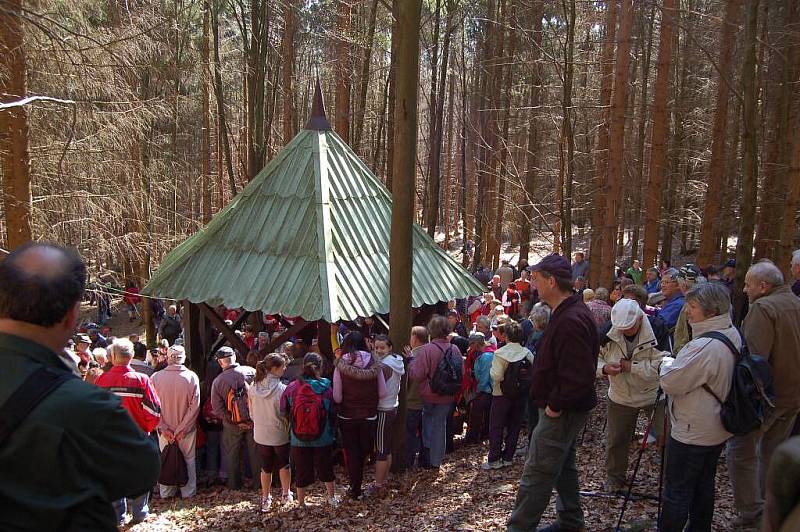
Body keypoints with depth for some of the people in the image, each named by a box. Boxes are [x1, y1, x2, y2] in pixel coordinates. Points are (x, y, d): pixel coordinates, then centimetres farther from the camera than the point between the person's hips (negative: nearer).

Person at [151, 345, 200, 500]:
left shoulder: (156, 377, -11)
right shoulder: (192, 377, -13)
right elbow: (194, 406, -14)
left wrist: (163, 428, -6)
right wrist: (182, 429, -9)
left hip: (165, 430, 1)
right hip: (187, 429, -1)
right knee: (188, 461, 14)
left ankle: (165, 493, 28)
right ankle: (188, 493, 23)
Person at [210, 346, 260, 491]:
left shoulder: (217, 381, -10)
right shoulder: (251, 371, -13)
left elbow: (217, 409, -11)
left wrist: (233, 420, -8)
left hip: (232, 425, 0)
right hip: (253, 420, 0)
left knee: (231, 455, 18)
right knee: (255, 453, 14)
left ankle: (234, 483, 29)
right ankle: (258, 482, 23)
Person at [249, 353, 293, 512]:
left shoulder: (253, 388, -8)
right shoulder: (282, 389, -22)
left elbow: (252, 414, 3)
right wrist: (288, 427, 6)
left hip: (261, 435, 3)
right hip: (280, 435, -3)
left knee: (266, 467, 18)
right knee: (284, 465, 20)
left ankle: (265, 499, 27)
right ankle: (286, 495, 34)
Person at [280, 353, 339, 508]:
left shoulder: (291, 388, -11)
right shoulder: (327, 390, -13)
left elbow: (284, 412, -2)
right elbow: (333, 415, -3)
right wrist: (331, 433, 13)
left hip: (299, 441, 0)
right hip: (323, 439, 0)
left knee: (302, 472, 15)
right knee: (326, 469, 20)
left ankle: (301, 503, 27)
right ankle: (332, 498, 34)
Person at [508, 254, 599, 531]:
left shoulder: (570, 321, -27)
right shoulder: (568, 312, 8)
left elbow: (579, 376, -31)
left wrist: (555, 405, -21)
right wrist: (554, 402, 13)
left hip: (561, 412, -11)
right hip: (562, 408, 11)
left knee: (537, 472, -3)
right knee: (563, 464, 23)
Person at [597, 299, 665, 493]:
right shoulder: (609, 333, -13)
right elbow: (594, 358, -3)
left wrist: (632, 367, -30)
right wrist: (604, 368, -25)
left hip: (654, 395, -3)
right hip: (621, 396, 3)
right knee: (616, 440, 13)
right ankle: (614, 477, 34)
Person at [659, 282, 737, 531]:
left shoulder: (704, 347, -30)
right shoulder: (734, 335, 2)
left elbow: (670, 383, -23)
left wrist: (667, 362, -4)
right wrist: (676, 363, 10)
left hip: (692, 433, -9)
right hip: (718, 429, 9)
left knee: (676, 491, 2)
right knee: (704, 485, 21)